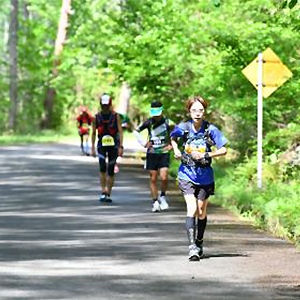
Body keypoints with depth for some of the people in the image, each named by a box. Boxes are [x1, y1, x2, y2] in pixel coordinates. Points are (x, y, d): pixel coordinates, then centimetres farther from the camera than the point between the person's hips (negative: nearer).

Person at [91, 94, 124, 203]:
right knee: (102, 169, -17)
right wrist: (92, 148, 5)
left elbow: (120, 132, -3)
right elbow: (93, 133, 9)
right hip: (101, 145, 1)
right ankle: (103, 193, -11)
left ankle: (108, 194, 11)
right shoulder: (97, 116, 3)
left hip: (113, 145, -1)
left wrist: (121, 147, -11)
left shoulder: (115, 116, -2)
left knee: (111, 171, 2)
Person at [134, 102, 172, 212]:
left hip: (164, 153, -1)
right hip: (152, 154, 1)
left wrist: (171, 145, -3)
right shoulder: (149, 122, -3)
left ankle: (163, 197, 11)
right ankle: (155, 202, 9)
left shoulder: (167, 122, -4)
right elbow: (136, 131, 8)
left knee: (164, 178, -13)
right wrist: (143, 144, 0)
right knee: (153, 179, 1)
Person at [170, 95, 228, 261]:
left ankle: (199, 243, 33)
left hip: (205, 175, 1)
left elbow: (223, 150, -8)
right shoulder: (183, 127, -6)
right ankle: (192, 246, -20)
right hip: (187, 174, -1)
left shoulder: (210, 129, -10)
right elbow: (173, 138, 16)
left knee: (201, 211, 12)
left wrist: (205, 155, -19)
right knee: (192, 209, -16)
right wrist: (176, 150, -2)